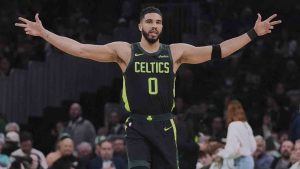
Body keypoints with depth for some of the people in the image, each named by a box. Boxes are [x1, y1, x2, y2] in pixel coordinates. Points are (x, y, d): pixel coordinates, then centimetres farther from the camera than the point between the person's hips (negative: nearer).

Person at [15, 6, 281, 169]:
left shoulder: (176, 52, 5)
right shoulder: (124, 51, 1)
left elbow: (218, 51, 5)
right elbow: (80, 49, -2)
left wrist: (253, 34, 1)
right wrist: (43, 33, -8)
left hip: (164, 126, 2)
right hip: (137, 126, -2)